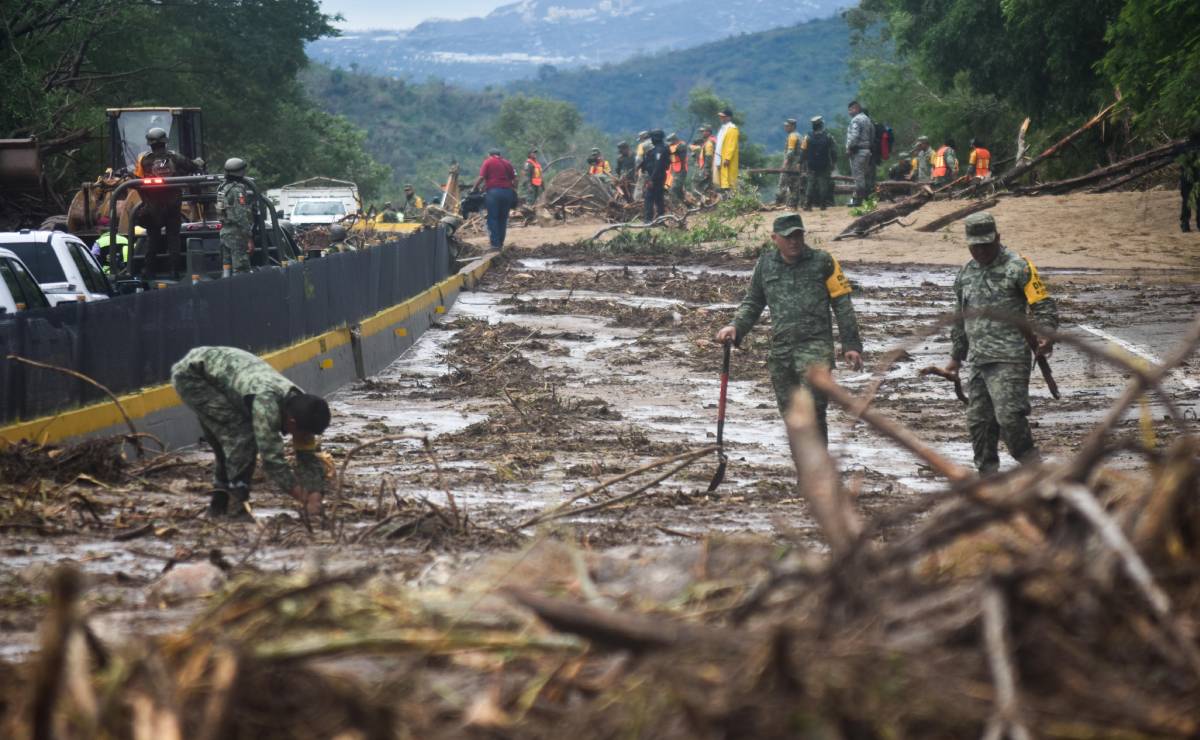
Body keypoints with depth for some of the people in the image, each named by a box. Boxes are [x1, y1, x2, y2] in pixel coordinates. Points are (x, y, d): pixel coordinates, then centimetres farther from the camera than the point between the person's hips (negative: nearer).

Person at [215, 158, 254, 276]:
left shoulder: (223, 188, 13)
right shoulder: (238, 190, -15)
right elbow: (242, 216, -20)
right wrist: (249, 239, -19)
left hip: (224, 231, 9)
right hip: (237, 233, -9)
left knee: (226, 267, 13)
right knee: (241, 269, -9)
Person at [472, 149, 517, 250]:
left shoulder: (488, 162, 3)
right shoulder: (507, 163, 15)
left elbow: (481, 177, -7)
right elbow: (514, 179, 11)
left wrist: (474, 188, 5)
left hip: (493, 191, -4)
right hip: (507, 191, 4)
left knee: (493, 218, 0)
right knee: (503, 218, 12)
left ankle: (495, 243, -7)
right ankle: (501, 242, 13)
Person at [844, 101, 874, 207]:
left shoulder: (856, 120, -12)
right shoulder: (867, 119, 18)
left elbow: (854, 136, -21)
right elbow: (872, 135, 18)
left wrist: (849, 148, -15)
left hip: (858, 151, -10)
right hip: (867, 149, 10)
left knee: (858, 175, -8)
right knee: (866, 175, 13)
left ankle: (858, 199, -9)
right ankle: (867, 197, 15)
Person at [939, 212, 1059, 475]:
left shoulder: (1017, 267, -3)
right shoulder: (966, 275, 18)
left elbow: (1044, 305, -6)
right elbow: (960, 320, 29)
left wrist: (1045, 336, -22)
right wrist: (956, 357, 30)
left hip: (1010, 359, -7)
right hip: (978, 362, 7)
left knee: (1008, 415, -16)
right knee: (978, 419, 6)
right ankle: (987, 474, 16)